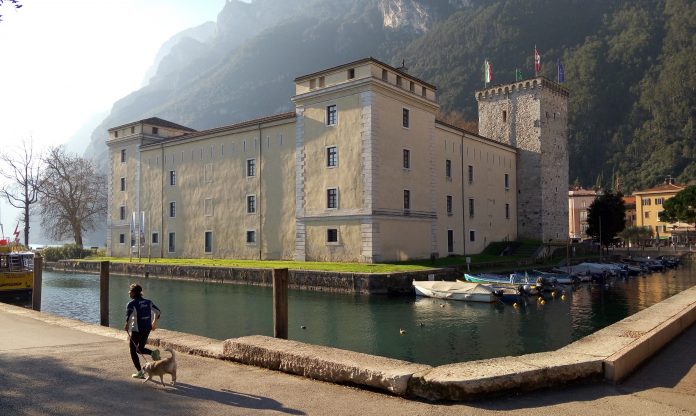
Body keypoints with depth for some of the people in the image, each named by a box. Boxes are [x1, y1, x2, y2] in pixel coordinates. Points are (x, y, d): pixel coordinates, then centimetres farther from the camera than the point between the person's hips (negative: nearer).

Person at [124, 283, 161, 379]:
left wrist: (127, 326, -10)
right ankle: (153, 353, -7)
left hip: (136, 330, -6)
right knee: (140, 349, 23)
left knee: (133, 351, 12)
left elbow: (128, 316, -26)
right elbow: (158, 312, 11)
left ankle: (140, 372, 10)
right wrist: (154, 323, 23)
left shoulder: (132, 304, -11)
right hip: (147, 329, 6)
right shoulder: (148, 302, 7)